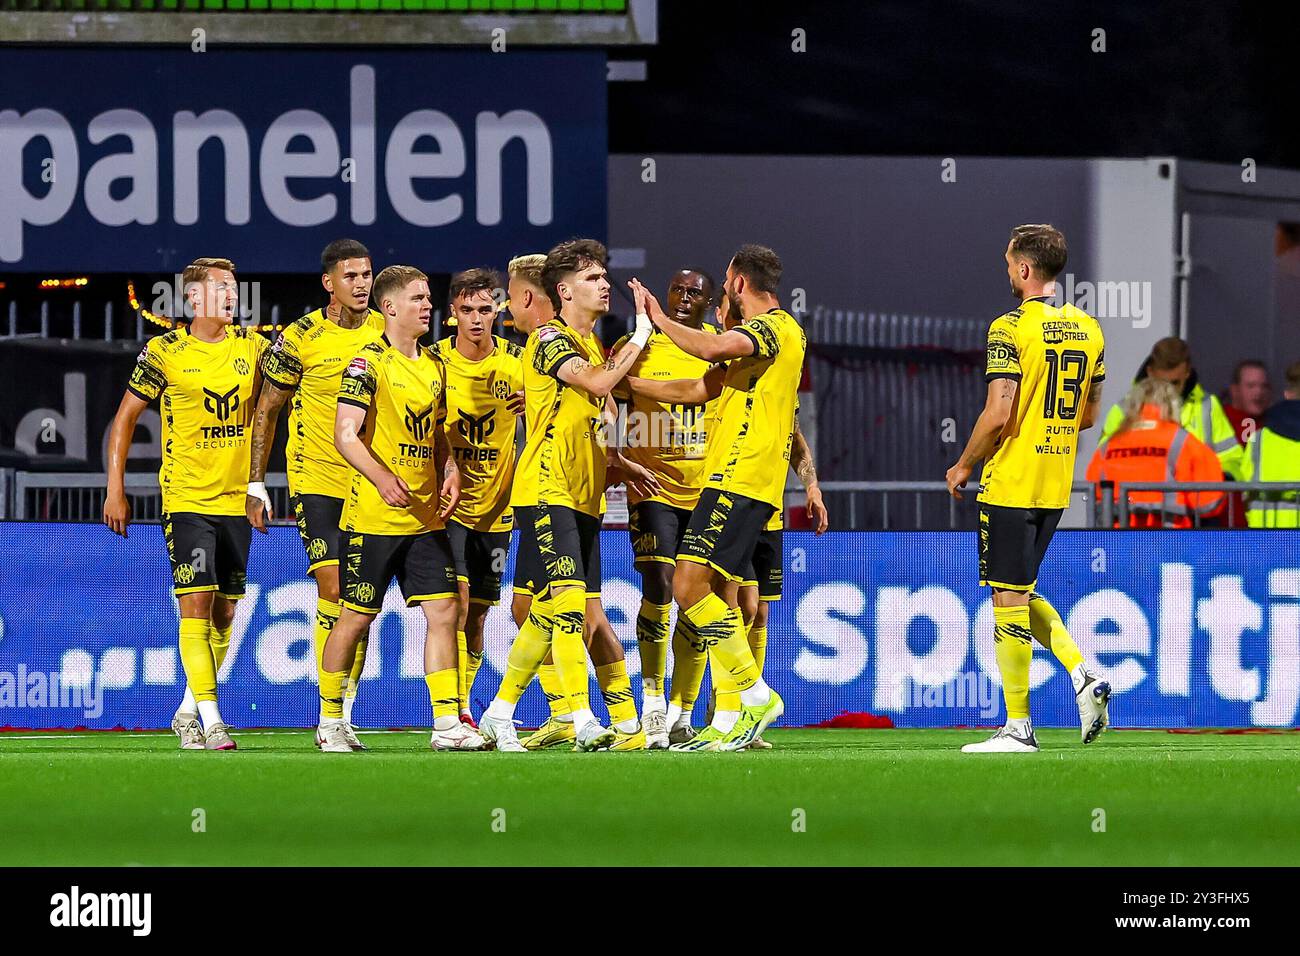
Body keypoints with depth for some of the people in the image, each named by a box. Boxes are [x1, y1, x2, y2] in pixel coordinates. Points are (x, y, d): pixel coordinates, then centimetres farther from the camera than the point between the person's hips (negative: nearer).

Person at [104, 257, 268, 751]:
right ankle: (210, 721, -16)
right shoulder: (164, 352, -5)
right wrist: (115, 488, -2)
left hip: (237, 500, 4)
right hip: (187, 500, -4)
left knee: (223, 613, 8)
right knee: (196, 604, -14)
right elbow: (125, 417, 2)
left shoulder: (251, 346, 5)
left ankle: (188, 711, 22)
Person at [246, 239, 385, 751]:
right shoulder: (300, 339, -7)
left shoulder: (386, 333, 3)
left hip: (372, 483, 4)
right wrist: (256, 485, -3)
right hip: (317, 481, -4)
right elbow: (265, 411, 0)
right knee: (333, 589, -13)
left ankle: (344, 714, 12)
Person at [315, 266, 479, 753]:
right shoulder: (369, 363, -9)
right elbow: (345, 435, -17)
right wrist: (383, 479, -31)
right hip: (373, 516, -7)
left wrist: (449, 470, 4)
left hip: (426, 516, 7)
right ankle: (330, 722, 13)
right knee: (357, 616, 0)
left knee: (444, 610, -2)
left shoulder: (434, 365, 14)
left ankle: (447, 724, 0)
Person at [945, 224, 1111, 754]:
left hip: (1010, 485, -7)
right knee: (1021, 594, 20)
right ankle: (1083, 676, 3)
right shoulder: (1089, 330, 8)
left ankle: (1018, 728, 1)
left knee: (1008, 600, -1)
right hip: (1057, 487, 7)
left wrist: (963, 466, -5)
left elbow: (998, 414, -19)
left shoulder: (1011, 328, -14)